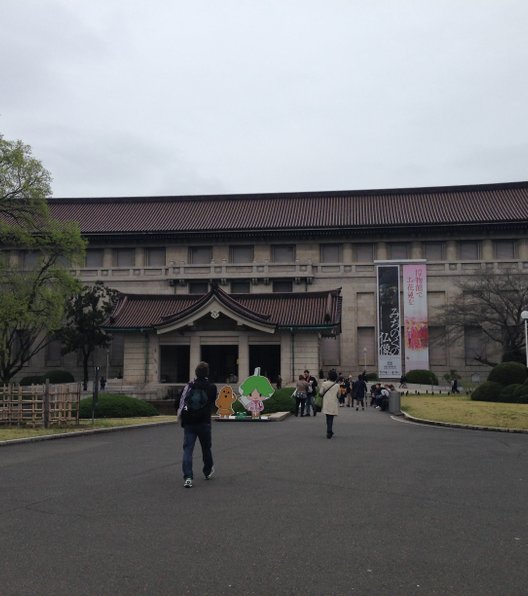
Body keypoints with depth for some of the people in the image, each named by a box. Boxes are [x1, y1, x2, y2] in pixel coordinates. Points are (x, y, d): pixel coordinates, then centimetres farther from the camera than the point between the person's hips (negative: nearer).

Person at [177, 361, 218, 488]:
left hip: (189, 423, 0)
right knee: (206, 448, 19)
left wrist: (181, 415, 10)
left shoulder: (189, 386, -1)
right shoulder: (211, 387, -4)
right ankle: (208, 471, 37)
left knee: (187, 450, -1)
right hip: (204, 423, 0)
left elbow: (181, 402, -2)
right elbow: (213, 403, 4)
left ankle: (188, 477, -13)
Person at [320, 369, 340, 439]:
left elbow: (321, 393, -4)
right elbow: (339, 395, -1)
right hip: (333, 404, -2)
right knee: (331, 418, 2)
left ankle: (329, 431, 25)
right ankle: (329, 432, -7)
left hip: (326, 404, 2)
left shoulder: (324, 384, -7)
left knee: (328, 418, 16)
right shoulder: (337, 385, -8)